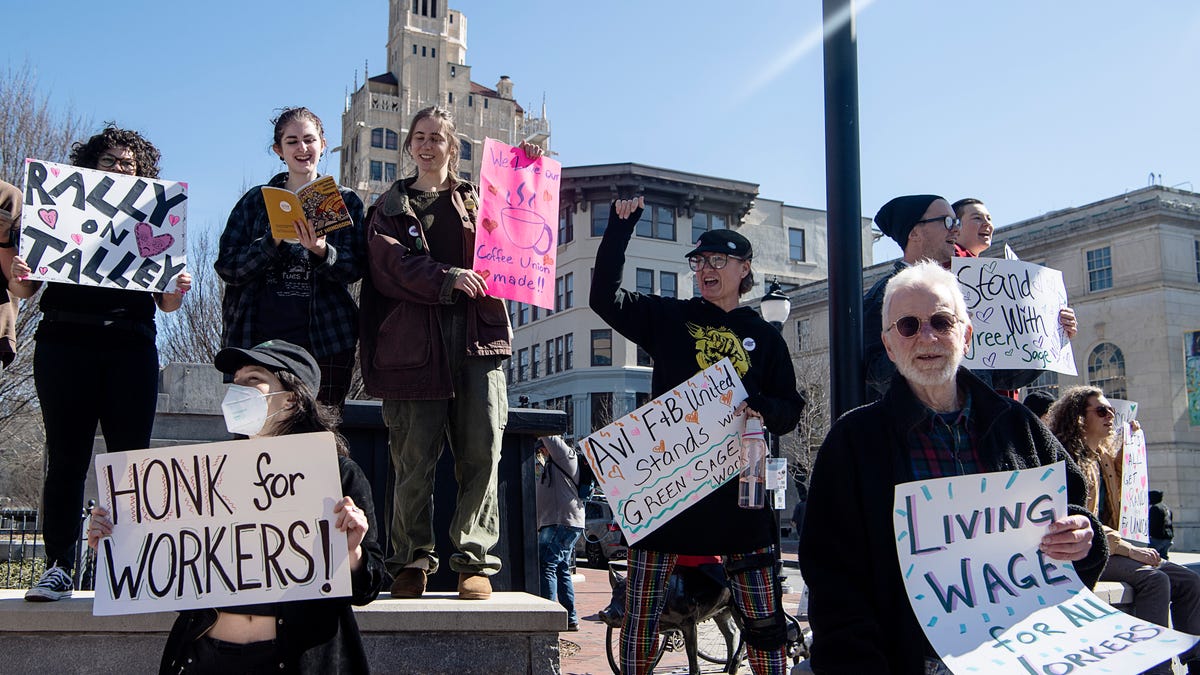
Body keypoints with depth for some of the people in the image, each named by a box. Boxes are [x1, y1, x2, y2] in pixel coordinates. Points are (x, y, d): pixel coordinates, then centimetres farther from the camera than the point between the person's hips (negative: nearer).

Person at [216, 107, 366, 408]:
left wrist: (322, 252, -20)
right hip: (258, 337, 1)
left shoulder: (345, 201, 11)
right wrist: (272, 241, -13)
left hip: (324, 341, 0)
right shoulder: (256, 200, 13)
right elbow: (227, 267, 3)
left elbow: (354, 268, 0)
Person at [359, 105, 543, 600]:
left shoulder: (478, 201, 23)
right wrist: (446, 278, -17)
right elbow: (390, 264, -1)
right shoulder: (391, 207, 17)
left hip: (477, 334, 1)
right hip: (415, 339, -1)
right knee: (414, 455, -4)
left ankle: (474, 559, -2)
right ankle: (412, 561, 4)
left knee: (481, 451, -7)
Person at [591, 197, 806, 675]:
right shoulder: (670, 318, 10)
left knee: (764, 618, 4)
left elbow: (790, 410, 12)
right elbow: (605, 297, 0)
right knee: (640, 613, 1)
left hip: (739, 484, 1)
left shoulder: (764, 337, 12)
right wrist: (619, 230, -7)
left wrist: (762, 409, -11)